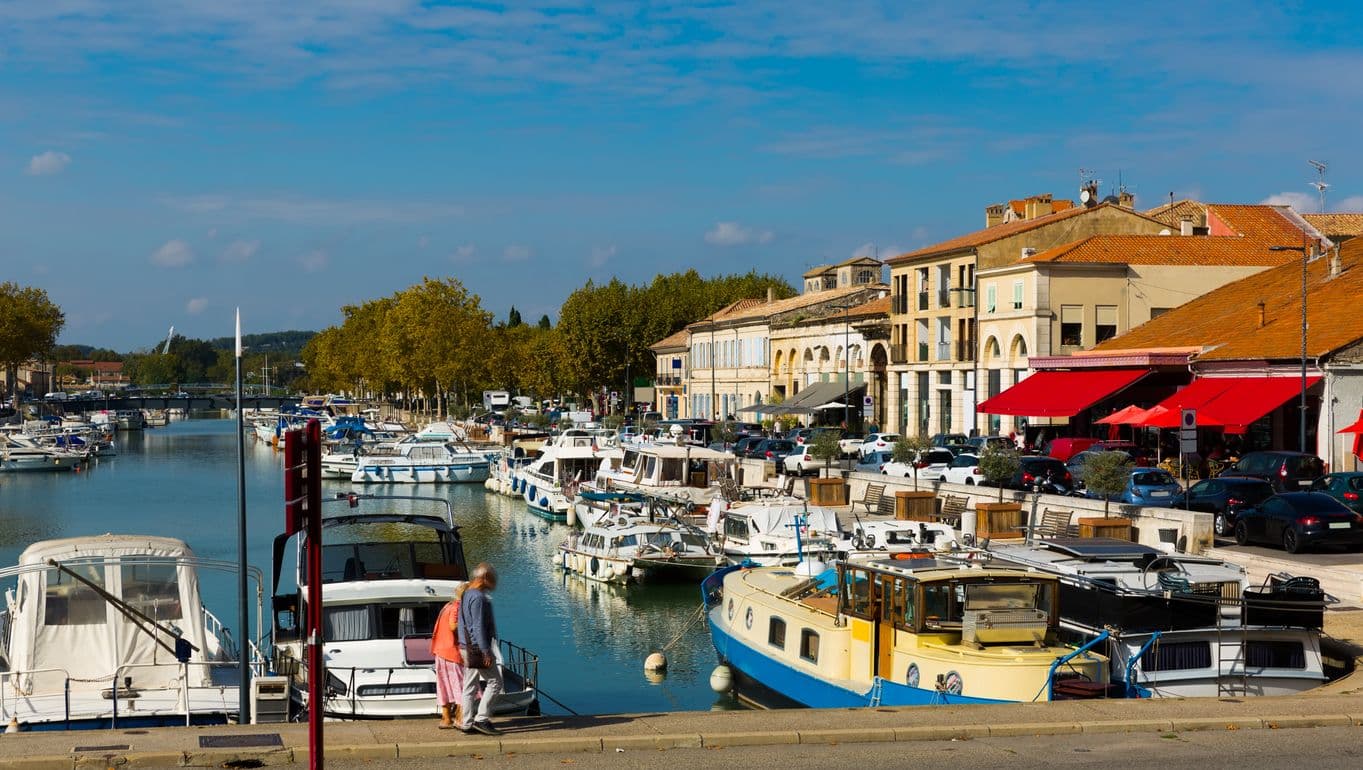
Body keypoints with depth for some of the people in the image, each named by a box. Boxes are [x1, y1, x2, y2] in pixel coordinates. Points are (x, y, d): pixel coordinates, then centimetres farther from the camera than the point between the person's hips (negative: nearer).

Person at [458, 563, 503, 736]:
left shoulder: (467, 595, 16)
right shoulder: (478, 597, -16)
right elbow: (478, 626, -21)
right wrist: (486, 651, -20)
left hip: (467, 647, 10)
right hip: (477, 648, -10)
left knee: (470, 686, 11)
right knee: (494, 682, -5)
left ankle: (467, 723, 14)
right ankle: (481, 719, -7)